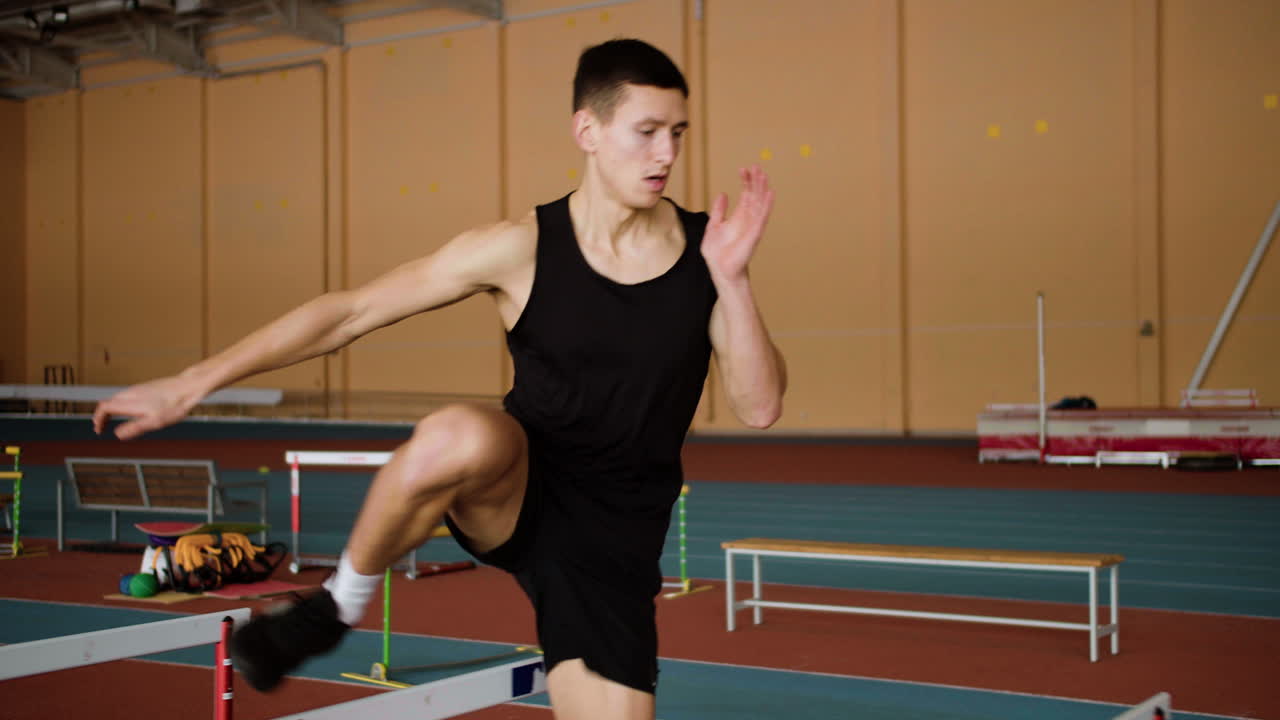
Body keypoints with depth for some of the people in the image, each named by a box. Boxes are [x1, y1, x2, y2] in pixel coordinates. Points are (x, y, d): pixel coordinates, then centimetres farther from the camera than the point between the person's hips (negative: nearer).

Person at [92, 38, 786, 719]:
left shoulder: (703, 250, -4)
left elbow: (760, 408, -8)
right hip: (513, 498, -2)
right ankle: (339, 604, -11)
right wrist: (192, 383, -9)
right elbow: (349, 312, -7)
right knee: (460, 434, -37)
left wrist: (732, 279, -22)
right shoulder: (523, 249, -10)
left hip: (611, 543, 3)